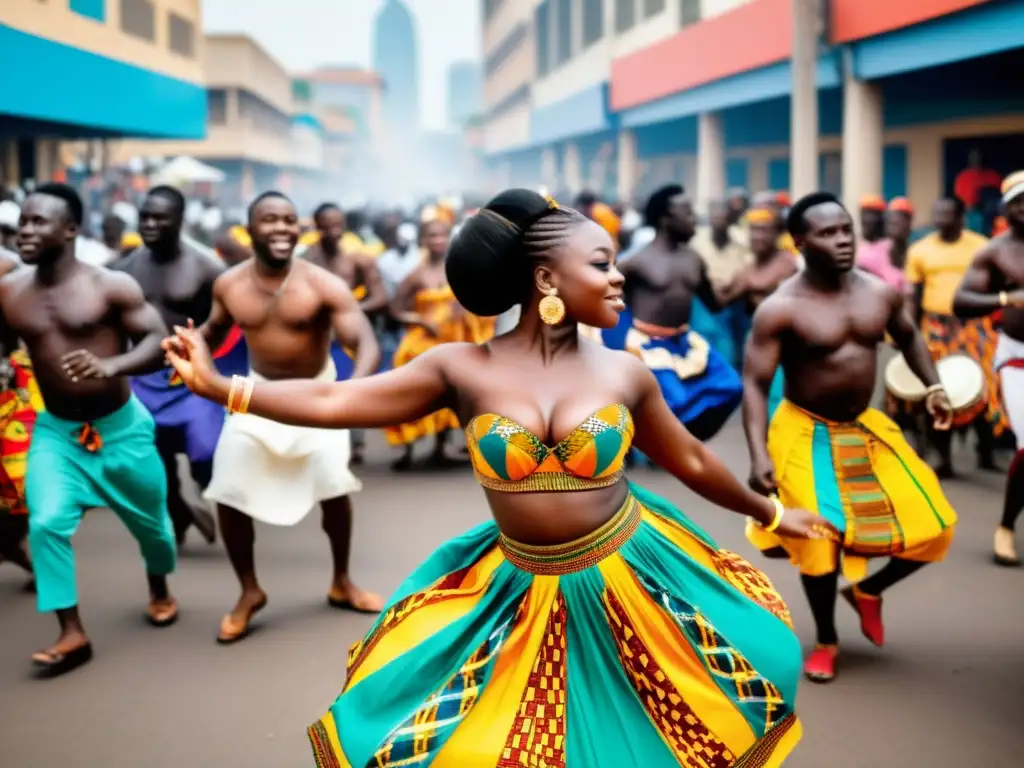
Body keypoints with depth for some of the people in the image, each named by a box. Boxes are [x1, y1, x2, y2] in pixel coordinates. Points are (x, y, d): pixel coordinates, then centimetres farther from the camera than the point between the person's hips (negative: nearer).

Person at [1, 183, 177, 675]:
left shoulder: (111, 285, -16)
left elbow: (159, 341, -18)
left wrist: (112, 366, -34)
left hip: (121, 426, -1)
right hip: (55, 430, 2)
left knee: (149, 519, 15)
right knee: (46, 523, -15)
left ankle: (160, 590, 46)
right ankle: (72, 634, -4)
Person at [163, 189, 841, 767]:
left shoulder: (624, 373, -5)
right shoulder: (464, 369, -10)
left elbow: (690, 459, 10)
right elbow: (333, 401, -13)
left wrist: (769, 513, 19)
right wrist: (218, 386, -20)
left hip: (628, 576, 1)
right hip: (520, 587, -1)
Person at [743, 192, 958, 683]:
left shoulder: (880, 292, -3)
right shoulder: (781, 308, -19)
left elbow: (908, 336, 19)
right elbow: (754, 384, -18)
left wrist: (933, 388, 6)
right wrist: (759, 455, -27)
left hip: (867, 428, 5)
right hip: (806, 434, -5)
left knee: (934, 528, 2)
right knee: (819, 542, -5)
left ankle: (867, 590, 29)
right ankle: (826, 641, 22)